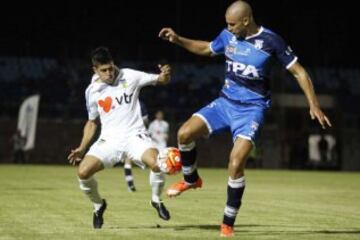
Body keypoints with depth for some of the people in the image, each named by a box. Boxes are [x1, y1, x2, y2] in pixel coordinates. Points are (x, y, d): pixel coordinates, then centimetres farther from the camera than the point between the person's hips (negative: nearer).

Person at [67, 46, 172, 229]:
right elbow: (92, 122, 17)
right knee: (83, 172, -19)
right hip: (109, 139, 2)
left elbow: (160, 80, 1)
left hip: (134, 136, -2)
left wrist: (164, 75, -25)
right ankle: (98, 205, 12)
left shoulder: (129, 77, -2)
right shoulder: (92, 91, 6)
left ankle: (156, 200, 0)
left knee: (157, 163, -31)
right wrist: (82, 148, 8)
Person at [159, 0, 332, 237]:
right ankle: (191, 179, 17)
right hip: (226, 101, 5)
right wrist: (177, 39, 9)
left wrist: (314, 105, -11)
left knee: (236, 164, -19)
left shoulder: (271, 41, -13)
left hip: (252, 108, -5)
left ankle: (228, 224, -2)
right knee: (185, 133, -13)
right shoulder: (228, 36, 0)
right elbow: (206, 48, 21)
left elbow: (299, 71, -5)